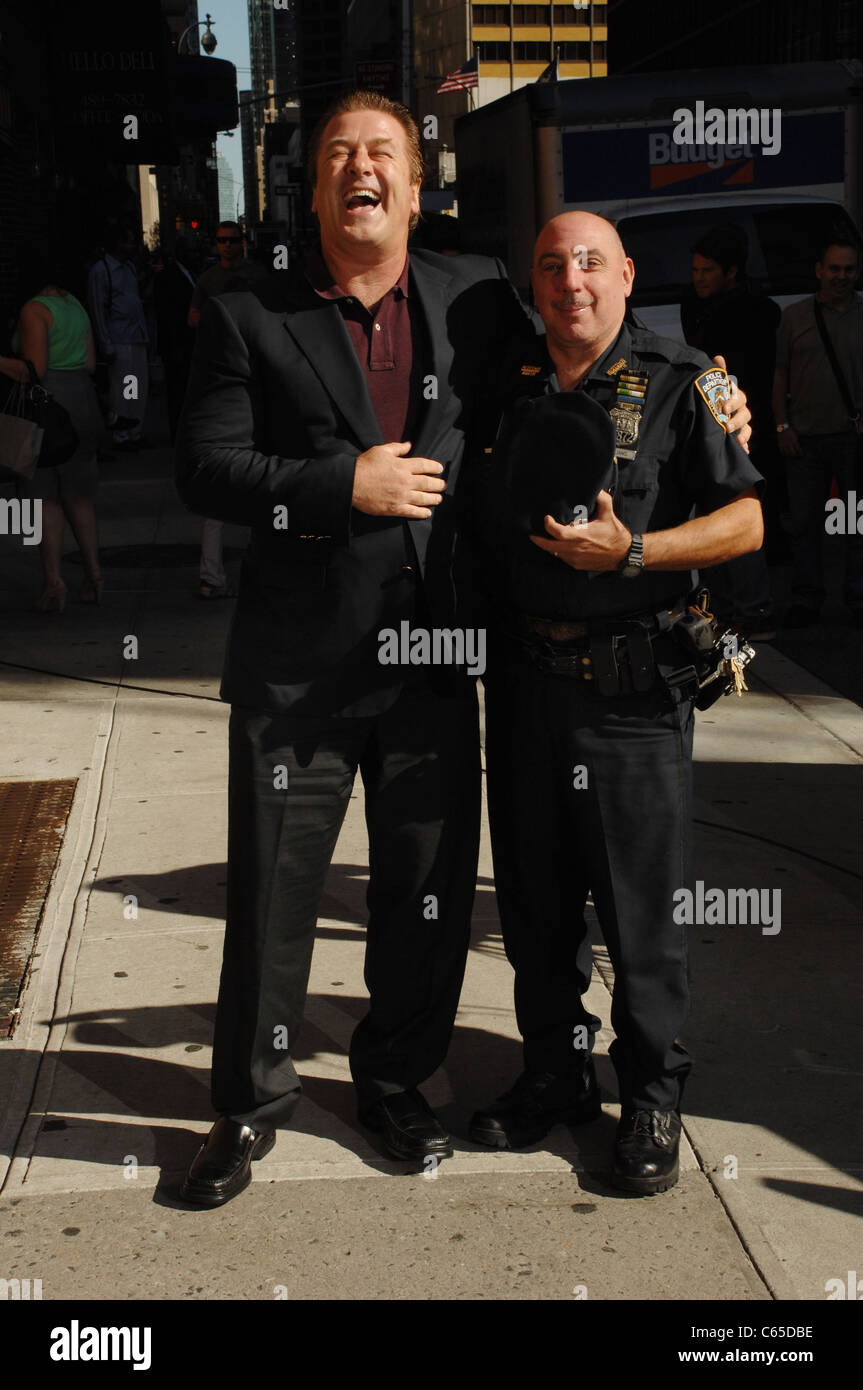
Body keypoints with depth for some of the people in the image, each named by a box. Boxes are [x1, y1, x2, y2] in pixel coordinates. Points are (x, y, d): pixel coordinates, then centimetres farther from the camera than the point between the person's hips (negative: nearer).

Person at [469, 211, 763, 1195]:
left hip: (634, 686, -4)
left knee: (641, 903, 3)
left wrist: (630, 552, -18)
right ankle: (556, 1074, 30)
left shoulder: (680, 384, -2)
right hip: (523, 676, 4)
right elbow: (473, 526, 18)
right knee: (533, 897, 13)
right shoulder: (503, 387, 10)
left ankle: (652, 1098, 19)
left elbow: (745, 522, -7)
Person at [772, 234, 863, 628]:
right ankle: (806, 600, 14)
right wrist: (782, 426, 1)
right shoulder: (794, 316, 8)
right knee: (805, 523, 5)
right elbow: (779, 376, 9)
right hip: (804, 437, 1)